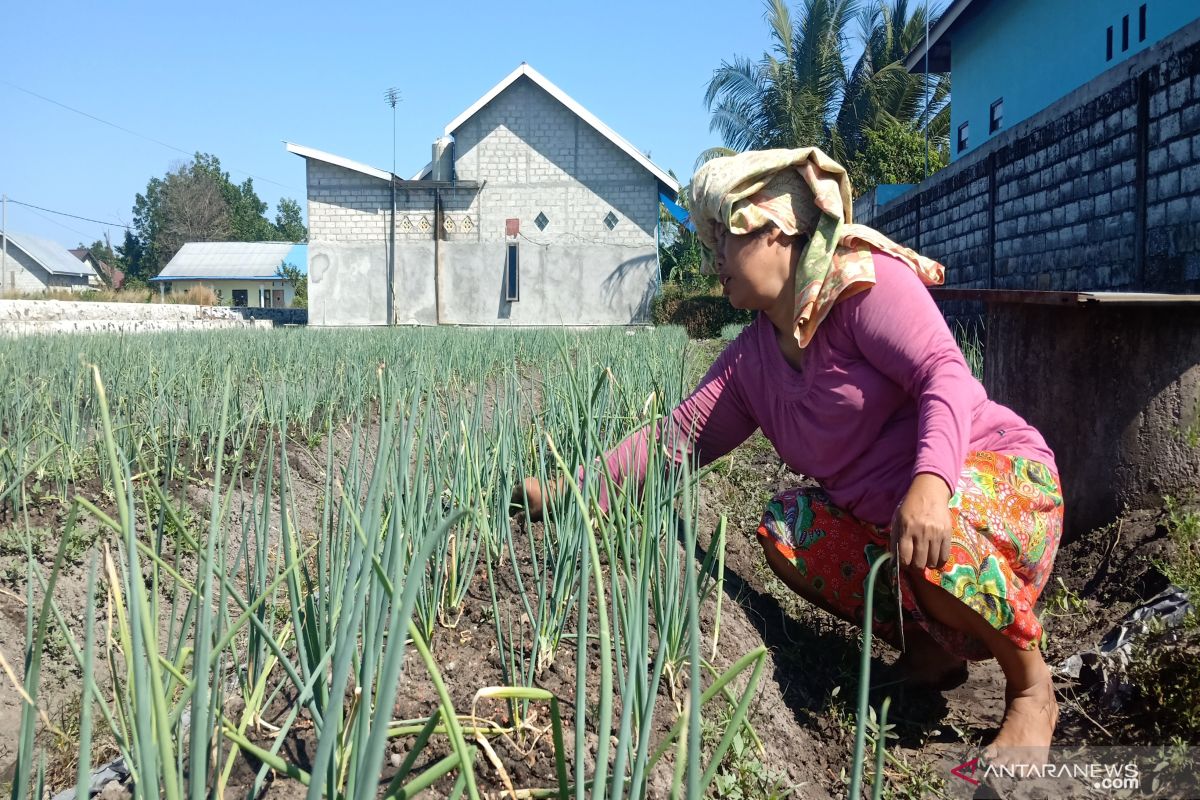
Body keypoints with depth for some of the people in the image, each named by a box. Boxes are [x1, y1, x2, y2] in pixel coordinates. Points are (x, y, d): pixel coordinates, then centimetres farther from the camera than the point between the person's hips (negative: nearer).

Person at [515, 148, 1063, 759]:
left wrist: (929, 483, -45)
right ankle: (927, 646, 7)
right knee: (784, 529, -8)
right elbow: (679, 436, 5)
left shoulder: (862, 280, -15)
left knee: (934, 550, -36)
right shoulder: (753, 356, 6)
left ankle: (1030, 687, -6)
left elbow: (945, 374, -27)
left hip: (1000, 475, -7)